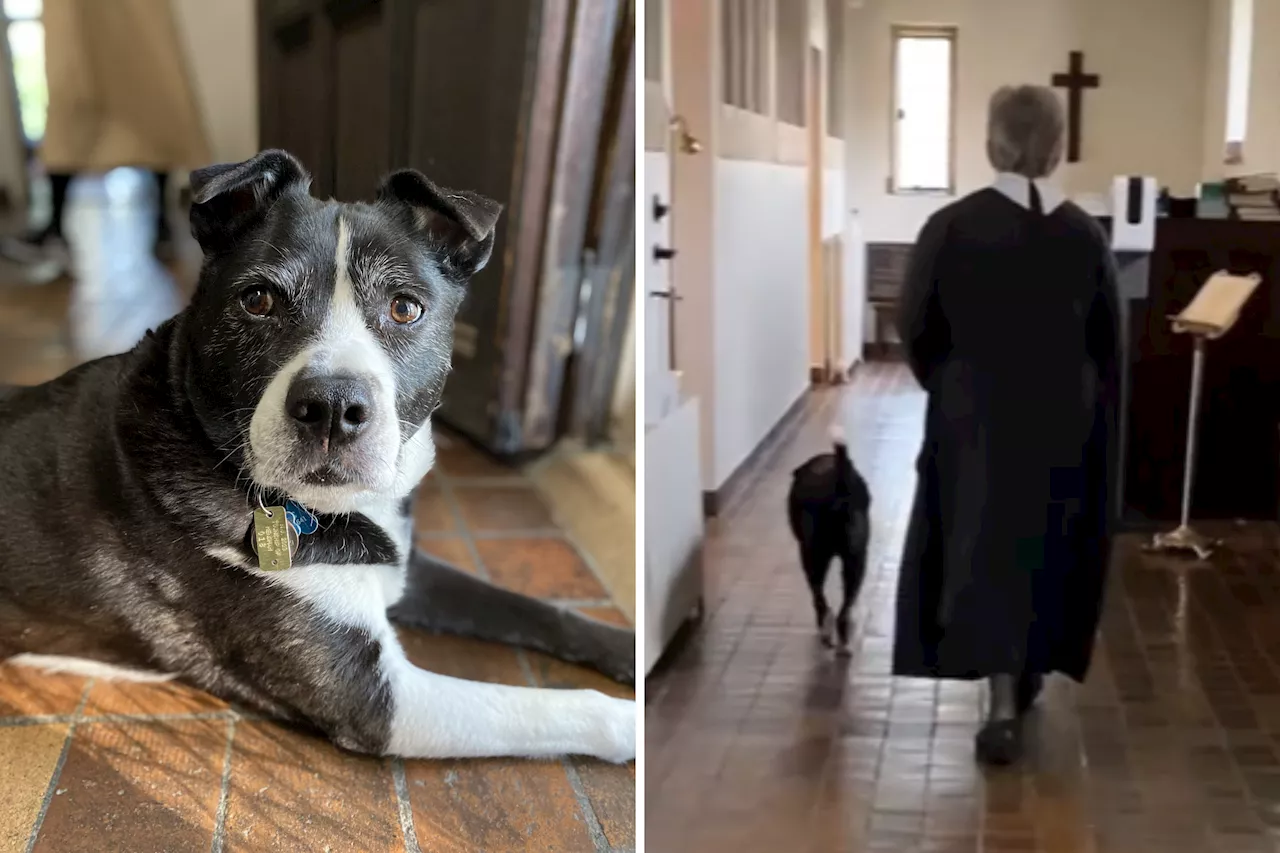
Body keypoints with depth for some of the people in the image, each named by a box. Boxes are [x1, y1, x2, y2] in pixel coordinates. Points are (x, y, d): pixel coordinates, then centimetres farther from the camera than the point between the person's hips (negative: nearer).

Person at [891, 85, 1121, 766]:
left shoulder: (950, 227, -12)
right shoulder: (1084, 233, -5)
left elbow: (916, 330, -6)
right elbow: (1110, 342, 1)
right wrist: (1093, 412, 17)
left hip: (975, 417, -2)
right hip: (1064, 421, 2)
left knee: (984, 550, 4)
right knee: (1044, 551, 17)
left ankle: (1004, 704, -5)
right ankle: (1025, 678, 30)